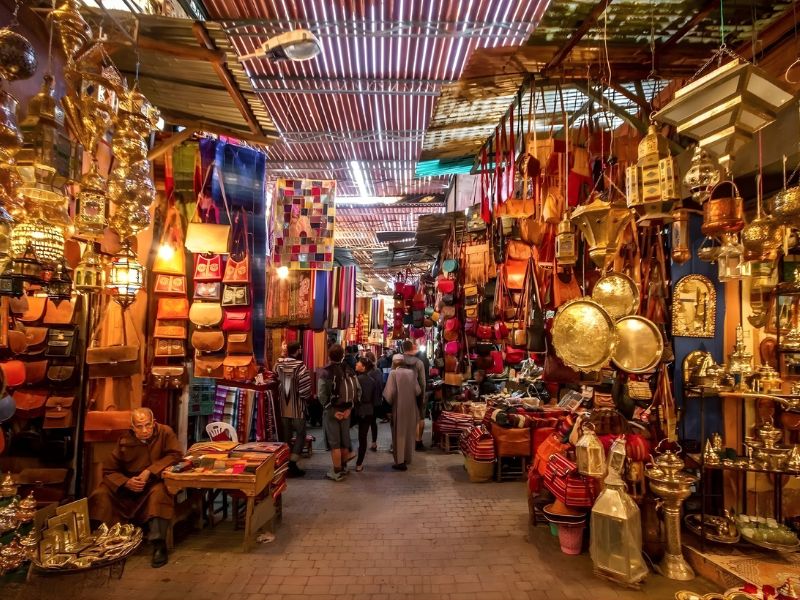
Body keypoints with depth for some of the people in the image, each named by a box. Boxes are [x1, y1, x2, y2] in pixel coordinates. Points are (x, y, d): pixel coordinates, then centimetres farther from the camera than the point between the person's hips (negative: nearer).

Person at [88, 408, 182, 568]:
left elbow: (175, 455, -19)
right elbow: (109, 471, -2)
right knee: (101, 495, -18)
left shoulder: (165, 432, -13)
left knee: (159, 492, -35)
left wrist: (150, 471, -26)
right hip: (128, 485, 4)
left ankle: (159, 544, -31)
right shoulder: (124, 442, -6)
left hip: (155, 483, -3)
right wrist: (126, 482, -22)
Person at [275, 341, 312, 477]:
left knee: (286, 435, 15)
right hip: (297, 407, -6)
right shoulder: (300, 366, -17)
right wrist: (308, 398, -2)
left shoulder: (278, 364, 1)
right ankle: (292, 465, -1)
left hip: (283, 406, 6)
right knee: (300, 435, 5)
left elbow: (276, 381, 9)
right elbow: (305, 387, -20)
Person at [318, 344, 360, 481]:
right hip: (346, 411, 5)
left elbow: (322, 395, -20)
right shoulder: (349, 371, 2)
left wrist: (332, 410, -13)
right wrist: (349, 408, -4)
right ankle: (343, 467, 31)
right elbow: (358, 391, -3)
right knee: (344, 439, 17)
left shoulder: (326, 372, -12)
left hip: (331, 411, -5)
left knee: (334, 442, 4)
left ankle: (337, 472, 12)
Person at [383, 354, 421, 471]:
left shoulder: (393, 373, -12)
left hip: (399, 408, -4)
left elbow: (389, 392, -17)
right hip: (411, 407, 4)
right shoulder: (411, 372, -1)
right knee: (409, 433, 17)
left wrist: (389, 401, 3)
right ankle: (407, 458, 30)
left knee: (399, 433, 6)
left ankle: (400, 461, 7)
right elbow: (418, 391, -2)